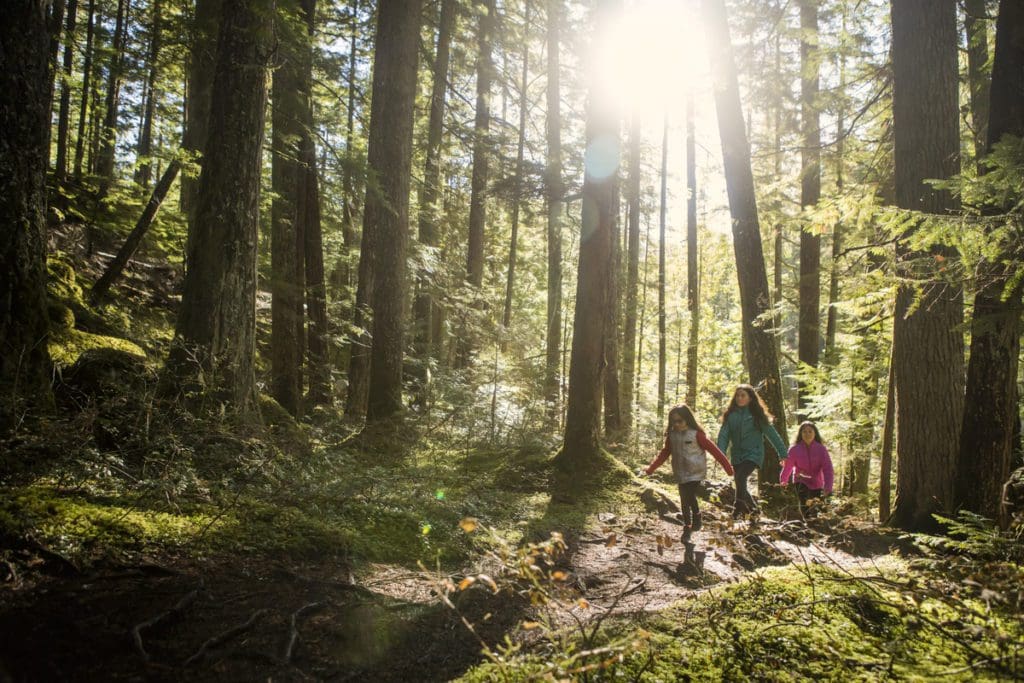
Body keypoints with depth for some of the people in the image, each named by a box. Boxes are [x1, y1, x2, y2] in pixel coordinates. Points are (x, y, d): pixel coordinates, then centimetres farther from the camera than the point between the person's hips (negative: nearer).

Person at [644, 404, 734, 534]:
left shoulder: (696, 434, -11)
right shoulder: (672, 435, 2)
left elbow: (713, 449, -9)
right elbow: (664, 453, 12)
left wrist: (727, 466, -10)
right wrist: (651, 468, 9)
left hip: (695, 473, -4)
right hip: (680, 474, 4)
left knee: (690, 496, -15)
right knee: (684, 500, 9)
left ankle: (696, 517, 11)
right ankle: (687, 525, 24)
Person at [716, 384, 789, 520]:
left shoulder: (757, 415, -4)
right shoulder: (731, 414, 3)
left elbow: (772, 434, -1)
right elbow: (723, 434, -5)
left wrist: (783, 453, -3)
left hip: (753, 454, -4)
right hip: (736, 455, 4)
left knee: (741, 479, -24)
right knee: (741, 485, 9)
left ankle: (738, 508, -13)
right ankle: (752, 508, 30)